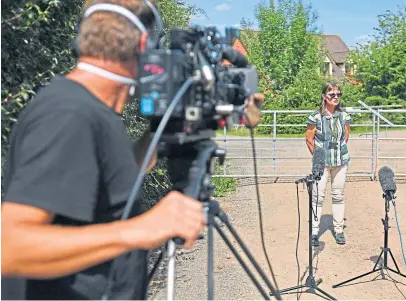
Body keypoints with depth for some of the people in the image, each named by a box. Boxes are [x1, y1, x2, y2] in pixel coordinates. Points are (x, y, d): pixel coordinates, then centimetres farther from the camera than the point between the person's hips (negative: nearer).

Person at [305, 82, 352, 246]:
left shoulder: (344, 116, 0)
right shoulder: (316, 117, -12)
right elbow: (309, 140, -5)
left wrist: (340, 150, 7)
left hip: (341, 161, 3)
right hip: (322, 162, -3)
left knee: (338, 196, 11)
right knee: (318, 196, -1)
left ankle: (338, 230, 22)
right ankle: (314, 232, 7)